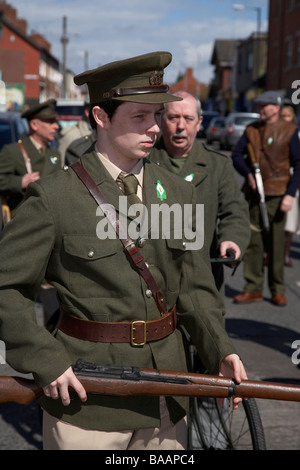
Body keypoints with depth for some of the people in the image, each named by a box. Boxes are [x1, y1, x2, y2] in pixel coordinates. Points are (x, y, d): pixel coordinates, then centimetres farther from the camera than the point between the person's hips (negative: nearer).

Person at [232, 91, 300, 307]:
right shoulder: (251, 130, 10)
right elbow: (237, 155, 10)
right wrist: (248, 174, -9)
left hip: (277, 195, -3)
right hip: (254, 194, 3)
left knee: (276, 243, 1)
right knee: (253, 242, 4)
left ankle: (278, 290, 12)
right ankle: (253, 289, 13)